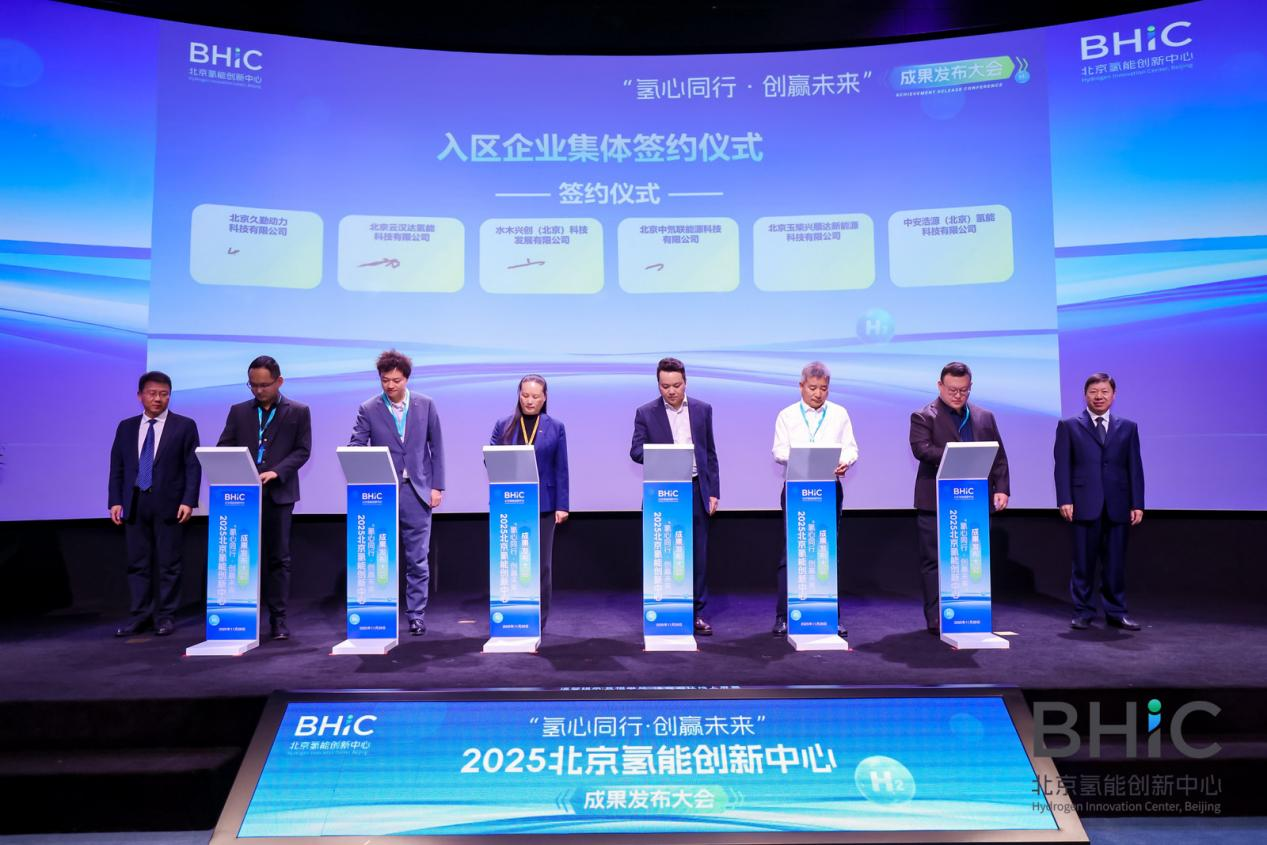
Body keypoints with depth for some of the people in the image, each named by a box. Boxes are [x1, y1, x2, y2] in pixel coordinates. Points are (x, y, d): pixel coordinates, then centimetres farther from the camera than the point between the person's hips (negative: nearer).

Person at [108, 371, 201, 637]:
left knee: (168, 563, 2)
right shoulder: (126, 427, 11)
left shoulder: (184, 426, 1)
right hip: (134, 504, 3)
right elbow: (117, 468, 12)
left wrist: (188, 501, -11)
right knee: (137, 563, 7)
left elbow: (193, 467, -3)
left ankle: (165, 616, 10)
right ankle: (139, 616, 14)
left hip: (169, 505, -3)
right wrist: (116, 501, 3)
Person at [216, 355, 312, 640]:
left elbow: (302, 450, -1)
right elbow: (223, 448, 7)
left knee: (278, 557, 2)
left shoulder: (298, 412, 4)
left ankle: (278, 617, 8)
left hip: (278, 493, -2)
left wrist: (276, 472, -16)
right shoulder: (239, 411, 12)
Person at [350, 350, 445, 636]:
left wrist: (437, 486, 1)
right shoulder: (368, 409, 0)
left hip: (417, 492, 0)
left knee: (417, 559, 4)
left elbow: (436, 447, 6)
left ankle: (417, 614, 14)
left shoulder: (425, 405, 4)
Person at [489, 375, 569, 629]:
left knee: (541, 563, 5)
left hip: (543, 503, 0)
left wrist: (562, 505, -4)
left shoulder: (555, 427, 6)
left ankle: (538, 620, 13)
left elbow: (561, 470, 2)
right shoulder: (503, 425, 8)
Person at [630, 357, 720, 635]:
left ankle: (697, 612, 15)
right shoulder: (646, 413, 1)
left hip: (696, 490, 2)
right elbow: (636, 451, -2)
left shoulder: (703, 409, 8)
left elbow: (710, 453, 9)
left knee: (698, 554, 5)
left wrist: (713, 492, 5)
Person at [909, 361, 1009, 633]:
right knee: (935, 561, -1)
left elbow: (999, 457, 13)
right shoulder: (923, 416, -1)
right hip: (936, 503, -4)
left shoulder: (985, 417, 14)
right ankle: (936, 619, 5)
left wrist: (1001, 488, 1)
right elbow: (921, 449, -17)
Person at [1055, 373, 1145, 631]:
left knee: (1115, 563, 5)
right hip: (1084, 505, -2)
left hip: (1118, 506, 2)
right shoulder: (1069, 426, 6)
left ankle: (1116, 612, 16)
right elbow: (1063, 466, 1)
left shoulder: (1128, 427, 12)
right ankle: (1083, 612, 11)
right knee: (1084, 563, 2)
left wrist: (1137, 504, 2)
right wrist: (1065, 500, -8)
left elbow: (1135, 468, 8)